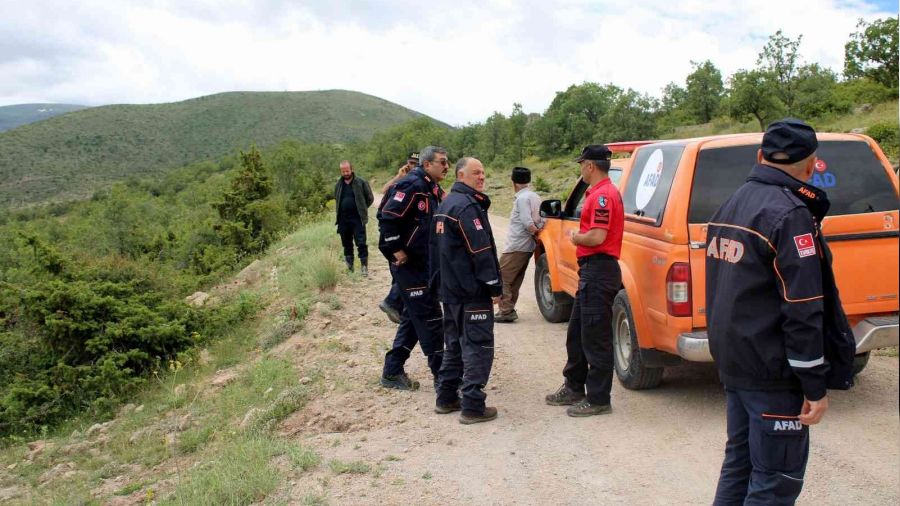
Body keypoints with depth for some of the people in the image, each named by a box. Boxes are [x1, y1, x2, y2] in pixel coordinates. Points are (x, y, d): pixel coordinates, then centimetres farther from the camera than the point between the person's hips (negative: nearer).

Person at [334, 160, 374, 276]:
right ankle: (349, 266, 22)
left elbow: (370, 198, 4)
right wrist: (339, 214, 16)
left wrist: (362, 209, 6)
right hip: (343, 219, 4)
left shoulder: (361, 183, -3)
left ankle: (364, 266, -1)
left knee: (361, 243, -7)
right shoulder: (338, 185, 10)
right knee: (346, 244, 11)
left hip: (357, 218, -4)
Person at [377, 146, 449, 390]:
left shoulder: (433, 190, 13)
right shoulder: (412, 185, -17)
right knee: (430, 319, -4)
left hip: (424, 265, 10)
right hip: (409, 266, -10)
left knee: (413, 318, 14)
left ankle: (392, 372, 23)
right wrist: (398, 252, -20)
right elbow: (387, 218, -24)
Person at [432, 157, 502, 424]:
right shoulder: (467, 206, -16)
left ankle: (446, 398, 23)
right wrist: (495, 287, -16)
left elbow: (439, 247, 21)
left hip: (450, 289, 10)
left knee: (455, 343, 17)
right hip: (471, 291, -10)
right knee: (478, 347, -5)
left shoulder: (446, 204, 16)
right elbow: (481, 251, -21)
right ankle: (473, 406, -4)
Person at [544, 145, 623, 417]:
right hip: (591, 271, 11)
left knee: (595, 338, -3)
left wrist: (575, 237, -9)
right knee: (576, 333, 19)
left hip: (599, 272, -11)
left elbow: (597, 237, -25)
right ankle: (574, 388, 31)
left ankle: (598, 399, 7)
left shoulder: (603, 195, -16)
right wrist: (578, 237, 9)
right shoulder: (599, 193, 17)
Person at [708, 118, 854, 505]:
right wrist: (815, 386, -15)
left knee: (738, 463, 18)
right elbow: (802, 311, -20)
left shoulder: (731, 205, 10)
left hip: (732, 363, 9)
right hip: (772, 372, -9)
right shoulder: (790, 215, -18)